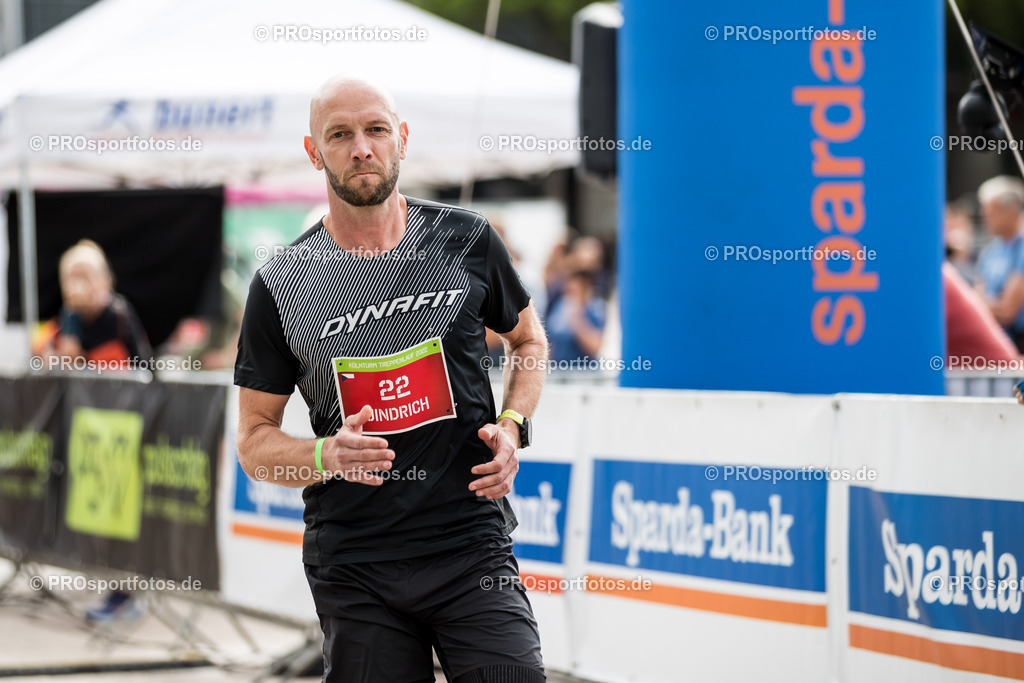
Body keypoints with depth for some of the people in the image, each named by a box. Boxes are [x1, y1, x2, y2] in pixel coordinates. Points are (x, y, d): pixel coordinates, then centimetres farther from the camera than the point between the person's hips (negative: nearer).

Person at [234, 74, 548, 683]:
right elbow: (255, 441, 5)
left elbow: (528, 340, 20)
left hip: (471, 548, 0)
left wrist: (512, 427, 1)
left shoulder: (465, 241, 2)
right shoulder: (280, 286, 0)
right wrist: (326, 456, -15)